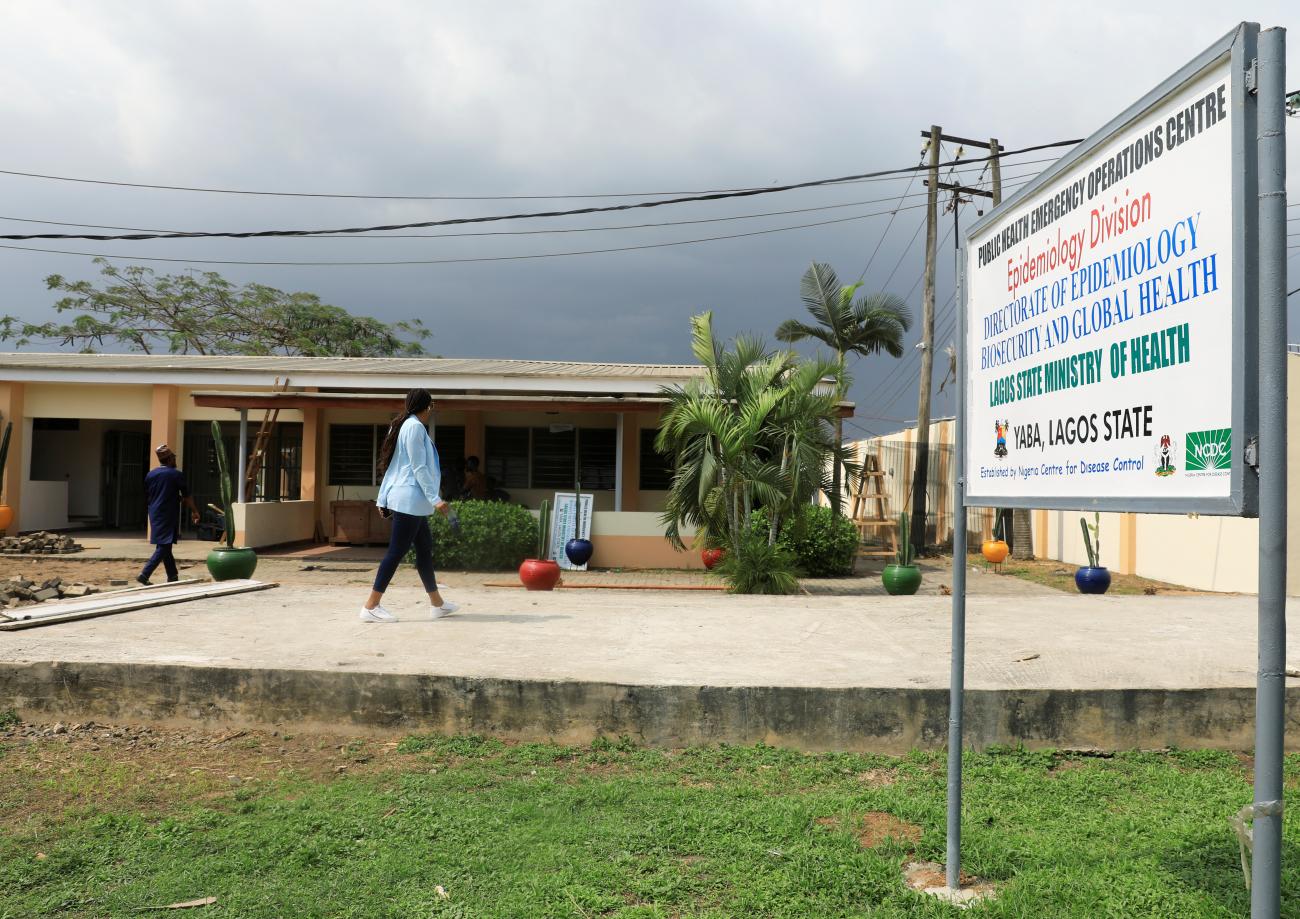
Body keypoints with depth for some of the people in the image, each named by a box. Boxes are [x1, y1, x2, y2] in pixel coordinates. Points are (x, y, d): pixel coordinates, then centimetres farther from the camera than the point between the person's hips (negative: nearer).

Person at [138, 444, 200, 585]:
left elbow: (147, 496, 17)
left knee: (165, 547, 13)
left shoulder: (150, 475, 7)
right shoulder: (176, 474, -8)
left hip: (155, 515, 7)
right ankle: (144, 574, -17)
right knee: (163, 547, -6)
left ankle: (173, 576, 18)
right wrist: (194, 511, 11)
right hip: (169, 516, -6)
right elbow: (186, 496, -3)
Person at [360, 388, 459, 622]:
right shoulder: (415, 427, -12)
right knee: (397, 552, -8)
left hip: (411, 502, 10)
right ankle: (371, 606, -5)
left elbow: (391, 466, 17)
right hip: (410, 500, -10)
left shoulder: (402, 426, 17)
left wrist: (383, 499, 17)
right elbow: (419, 468, -17)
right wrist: (435, 499, -18)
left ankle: (437, 604, 21)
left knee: (425, 549, 14)